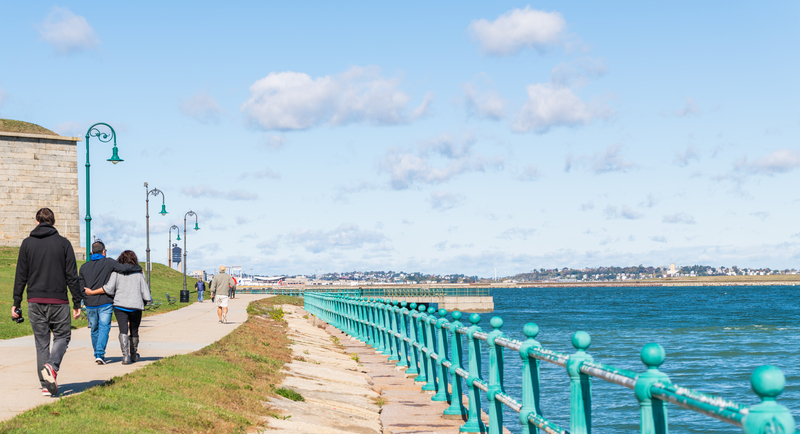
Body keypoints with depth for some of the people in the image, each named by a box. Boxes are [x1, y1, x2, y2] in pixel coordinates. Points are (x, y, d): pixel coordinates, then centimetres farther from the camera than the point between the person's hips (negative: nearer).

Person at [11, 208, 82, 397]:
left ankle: (46, 385, 5)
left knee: (41, 342, 8)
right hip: (58, 301, -2)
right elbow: (72, 276, -2)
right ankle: (52, 367, -17)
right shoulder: (63, 243, 0)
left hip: (35, 302, 2)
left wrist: (16, 302, 9)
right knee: (62, 336, 10)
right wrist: (77, 303, 2)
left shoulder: (27, 243, 4)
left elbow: (21, 276, 3)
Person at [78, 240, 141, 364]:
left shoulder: (84, 267, 8)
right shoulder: (108, 263, -5)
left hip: (90, 304, 4)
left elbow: (80, 287, 8)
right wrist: (138, 268, 1)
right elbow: (124, 268, -16)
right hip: (105, 303, -4)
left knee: (94, 329, 15)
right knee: (104, 328, -3)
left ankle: (97, 354, 25)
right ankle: (100, 354, -16)